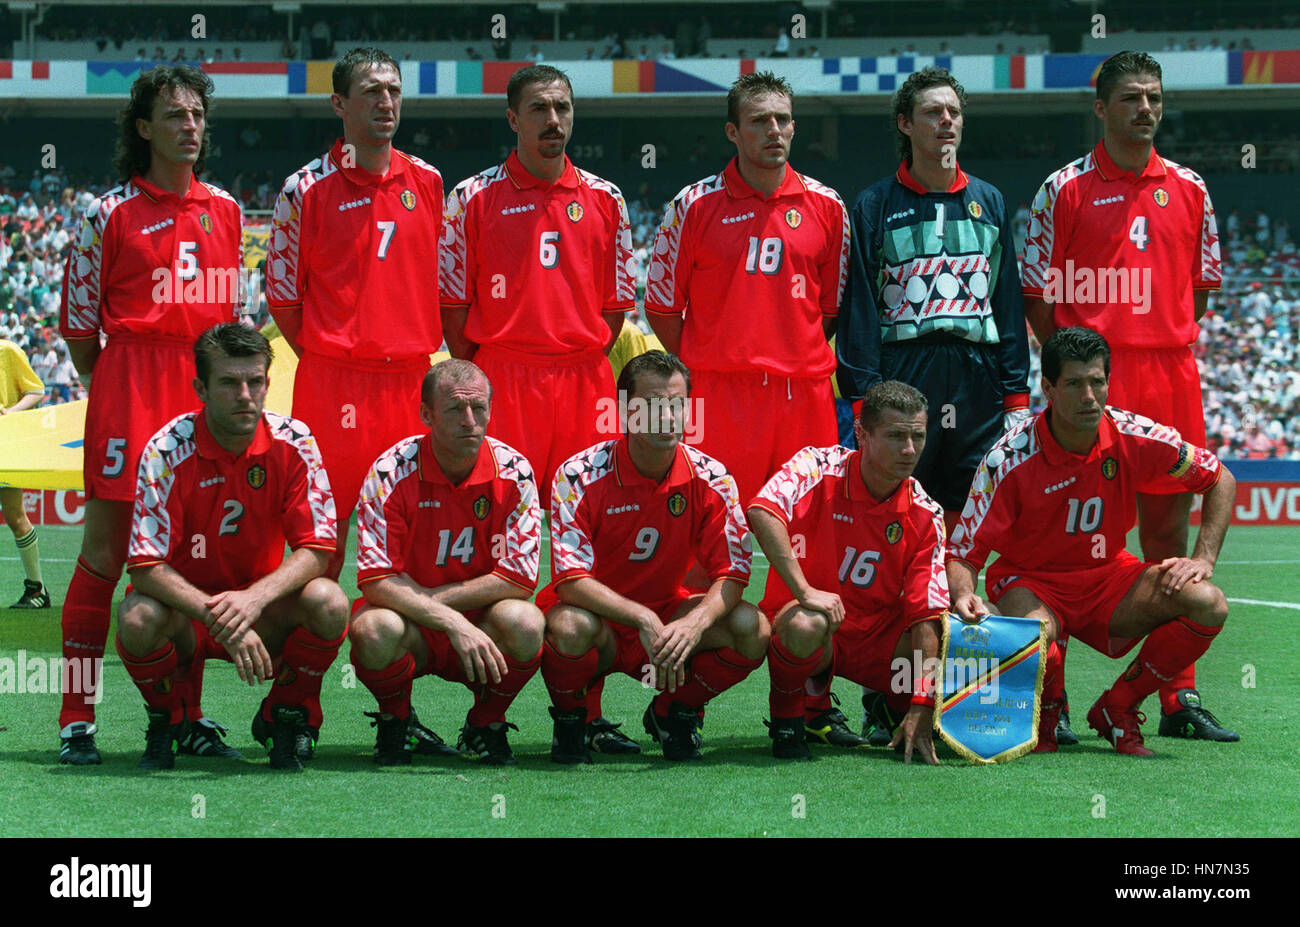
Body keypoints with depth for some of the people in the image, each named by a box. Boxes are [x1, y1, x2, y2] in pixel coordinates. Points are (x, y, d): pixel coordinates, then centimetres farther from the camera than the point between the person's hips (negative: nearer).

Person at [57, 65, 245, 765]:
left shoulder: (225, 210, 12)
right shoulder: (109, 214, -1)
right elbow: (79, 325, 3)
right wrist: (116, 386, 6)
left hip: (206, 384, 4)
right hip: (129, 380, -4)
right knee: (107, 543, -6)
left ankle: (187, 713, 14)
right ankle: (77, 719, -2)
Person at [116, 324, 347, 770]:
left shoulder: (292, 442, -11)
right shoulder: (168, 451, -18)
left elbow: (316, 548, -13)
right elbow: (146, 566, -22)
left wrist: (254, 599, -33)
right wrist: (221, 620, -36)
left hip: (263, 608, 2)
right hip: (185, 607, -1)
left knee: (328, 602, -29)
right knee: (138, 618, -35)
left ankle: (286, 716, 1)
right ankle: (165, 720, 0)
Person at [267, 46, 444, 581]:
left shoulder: (427, 181, 9)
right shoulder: (306, 189, -2)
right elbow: (281, 293, 3)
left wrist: (417, 353, 12)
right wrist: (324, 360, -1)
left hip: (411, 379, 4)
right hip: (333, 383, -4)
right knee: (325, 535, -3)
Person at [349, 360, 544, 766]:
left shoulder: (513, 471, -10)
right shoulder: (392, 471, -14)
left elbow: (519, 579, -13)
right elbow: (377, 580, -19)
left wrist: (428, 598, -16)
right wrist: (453, 622, -30)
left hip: (477, 626, 1)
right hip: (411, 631, -1)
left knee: (524, 622, -31)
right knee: (375, 629, -35)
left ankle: (486, 724, 1)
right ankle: (395, 720, 1)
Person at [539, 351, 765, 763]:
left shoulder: (710, 479, -9)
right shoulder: (580, 476, -19)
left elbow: (732, 574, -11)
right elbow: (571, 580, -25)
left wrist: (694, 623, -32)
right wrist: (644, 620, -37)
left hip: (667, 613, 3)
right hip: (600, 618, -3)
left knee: (753, 629, -22)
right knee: (572, 626, -39)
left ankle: (673, 713, 6)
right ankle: (569, 721, -4)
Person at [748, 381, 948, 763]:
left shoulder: (925, 515, -5)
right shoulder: (818, 468, -15)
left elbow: (927, 615, -10)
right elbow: (761, 512, -34)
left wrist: (922, 709, -20)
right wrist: (805, 590, -40)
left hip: (878, 637, 4)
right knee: (806, 625, -40)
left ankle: (895, 704, 13)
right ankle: (786, 713, -8)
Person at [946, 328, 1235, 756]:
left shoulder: (1134, 439, -13)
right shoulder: (1009, 459, -21)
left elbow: (1220, 480, 2)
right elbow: (964, 554, -17)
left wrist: (1203, 559, -9)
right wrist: (963, 596, -40)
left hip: (1108, 576, 4)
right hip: (1030, 581, -3)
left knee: (1208, 605, -22)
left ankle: (1117, 710, 0)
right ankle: (1045, 714, 0)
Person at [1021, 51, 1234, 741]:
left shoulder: (1188, 189, 12)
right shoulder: (1065, 189, 1)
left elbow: (1201, 284, 19)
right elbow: (1037, 294, 1)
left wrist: (1165, 342, 6)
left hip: (1170, 376, 4)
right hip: (1093, 374, -4)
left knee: (1168, 531, 6)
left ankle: (1179, 698, 10)